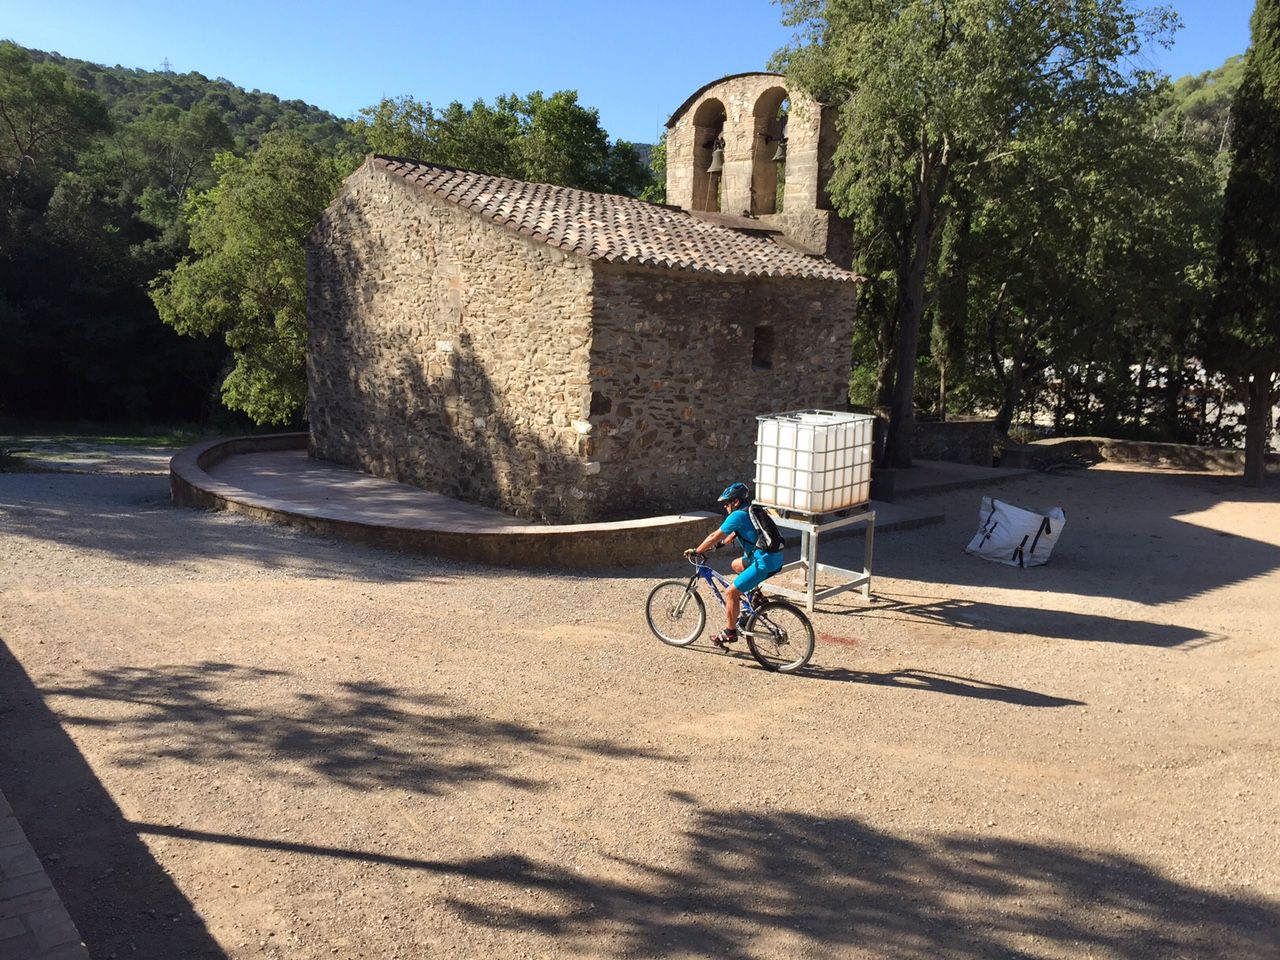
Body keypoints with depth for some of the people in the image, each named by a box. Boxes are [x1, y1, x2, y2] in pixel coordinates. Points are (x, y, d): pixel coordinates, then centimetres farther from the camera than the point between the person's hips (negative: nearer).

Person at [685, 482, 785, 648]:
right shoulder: (749, 512, 17)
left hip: (765, 562, -10)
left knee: (730, 593, -2)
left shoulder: (737, 516, -11)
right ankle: (755, 595, 24)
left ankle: (730, 632, 8)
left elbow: (714, 536, -6)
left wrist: (696, 551, 4)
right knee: (736, 565, 30)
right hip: (774, 558, 10)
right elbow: (734, 535, 31)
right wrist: (718, 545, 30)